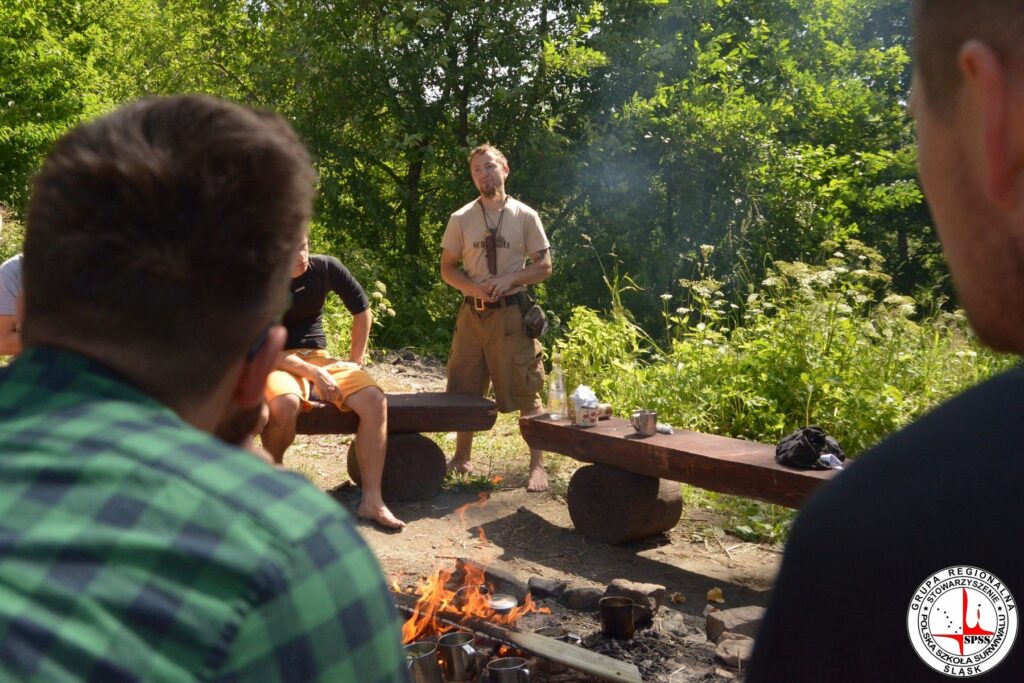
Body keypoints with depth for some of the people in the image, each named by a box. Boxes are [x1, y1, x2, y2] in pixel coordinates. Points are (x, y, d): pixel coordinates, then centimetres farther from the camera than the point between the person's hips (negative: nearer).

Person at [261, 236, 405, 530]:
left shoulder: (326, 267, -5)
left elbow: (362, 311, 8)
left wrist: (355, 362, 5)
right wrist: (313, 373, -24)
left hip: (318, 358, 4)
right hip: (276, 363, -3)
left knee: (375, 401, -22)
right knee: (285, 403, -39)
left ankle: (372, 500, -19)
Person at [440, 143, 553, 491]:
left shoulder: (525, 216, 0)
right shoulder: (461, 219, 5)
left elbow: (543, 266, 3)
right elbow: (447, 268, 8)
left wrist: (509, 279, -14)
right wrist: (473, 287, -11)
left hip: (511, 312, -3)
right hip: (472, 311, 3)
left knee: (526, 391, -2)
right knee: (465, 389, 11)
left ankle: (537, 465, 7)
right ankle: (462, 458, 26)